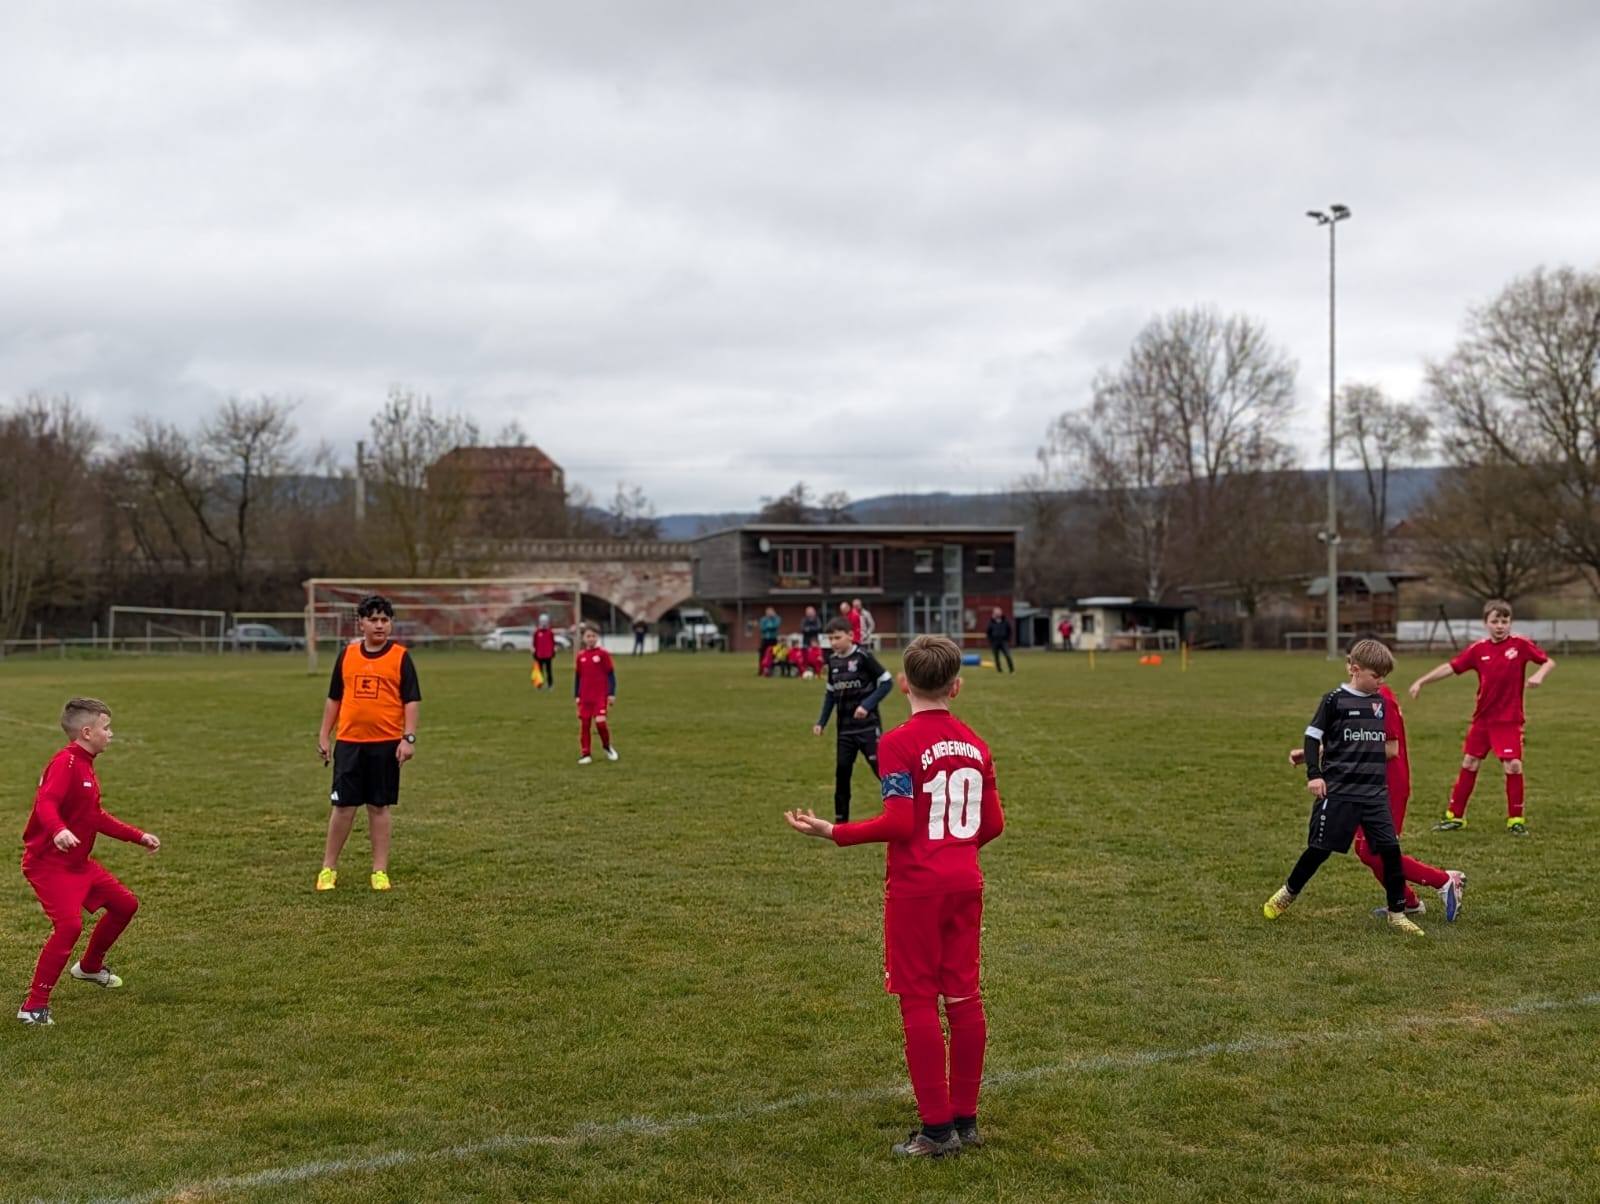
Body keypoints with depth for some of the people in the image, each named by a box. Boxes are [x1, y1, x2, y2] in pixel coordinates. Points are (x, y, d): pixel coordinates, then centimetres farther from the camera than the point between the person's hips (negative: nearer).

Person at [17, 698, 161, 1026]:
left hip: (78, 862, 10)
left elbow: (97, 817, 23)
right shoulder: (65, 762, -18)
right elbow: (45, 803, -34)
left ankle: (90, 967, 38)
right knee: (69, 925, -25)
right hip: (48, 863, -10)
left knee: (125, 904, 16)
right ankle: (33, 1007, -16)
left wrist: (139, 837, 25)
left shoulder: (85, 765, 13)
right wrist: (59, 830, -54)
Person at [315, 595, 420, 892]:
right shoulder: (347, 655, 7)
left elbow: (412, 700, -3)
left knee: (379, 806, 5)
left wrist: (409, 738, -10)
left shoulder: (400, 656, -1)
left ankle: (380, 870, 14)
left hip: (386, 743, -2)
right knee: (342, 806, 4)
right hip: (349, 742, 2)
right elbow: (334, 697, 14)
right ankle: (329, 868, 16)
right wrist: (324, 736, 11)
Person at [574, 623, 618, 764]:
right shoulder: (580, 655, 6)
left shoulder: (603, 654, -4)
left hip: (601, 696, -3)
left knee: (600, 721, -15)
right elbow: (577, 677, 13)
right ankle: (585, 754, 10)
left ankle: (607, 746, 11)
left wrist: (611, 694, -5)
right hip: (585, 697, 3)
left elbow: (611, 674, -1)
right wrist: (576, 696, 10)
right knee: (584, 724, 2)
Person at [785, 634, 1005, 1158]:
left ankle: (937, 1128, 5)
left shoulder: (899, 743, -13)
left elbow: (899, 824, -19)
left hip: (916, 886, -6)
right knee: (964, 996, 11)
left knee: (919, 1001, 2)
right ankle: (966, 1120, 19)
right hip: (965, 882, 6)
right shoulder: (974, 744, 5)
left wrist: (833, 832, -11)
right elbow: (993, 823, 8)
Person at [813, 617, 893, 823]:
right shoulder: (833, 660, 5)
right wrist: (822, 722, 11)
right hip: (845, 727, 6)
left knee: (881, 768, -9)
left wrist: (868, 704, -21)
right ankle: (840, 822, 17)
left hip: (868, 725, -6)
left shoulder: (863, 656, -12)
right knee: (842, 773, 7)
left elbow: (887, 682, -11)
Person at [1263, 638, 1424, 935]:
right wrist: (1313, 774, -13)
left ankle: (1397, 913, 7)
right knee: (1320, 848, 1)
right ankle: (1287, 893, 23)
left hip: (1375, 792, 5)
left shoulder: (1381, 702, 10)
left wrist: (1384, 777, 24)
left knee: (1390, 848, -3)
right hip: (1338, 790, -4)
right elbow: (1313, 736, -4)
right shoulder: (1335, 700, -6)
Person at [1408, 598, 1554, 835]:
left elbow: (1549, 662, -2)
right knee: (1469, 763, 9)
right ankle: (1455, 816, 20)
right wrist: (1421, 681, -7)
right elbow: (1450, 667, -2)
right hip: (1482, 718, 3)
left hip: (1509, 719, -3)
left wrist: (1539, 675, -23)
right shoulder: (1478, 649, -2)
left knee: (1513, 765, -11)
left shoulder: (1520, 644, -7)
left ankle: (1516, 819, 5)